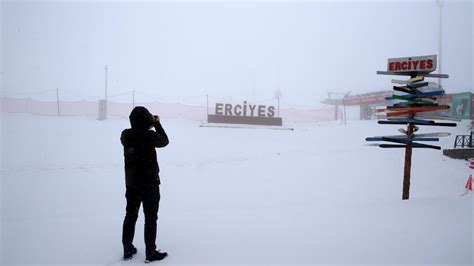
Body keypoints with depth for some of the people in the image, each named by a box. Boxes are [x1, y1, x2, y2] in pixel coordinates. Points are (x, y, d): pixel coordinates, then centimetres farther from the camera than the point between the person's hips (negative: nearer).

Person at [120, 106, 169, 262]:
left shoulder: (126, 135, -7)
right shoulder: (150, 136, -21)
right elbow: (165, 141, -2)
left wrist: (150, 124, 9)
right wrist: (157, 124, 6)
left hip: (131, 183, 5)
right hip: (150, 184, -5)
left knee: (130, 216, 18)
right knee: (150, 218, 8)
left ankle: (128, 250, 29)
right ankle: (151, 253, 18)